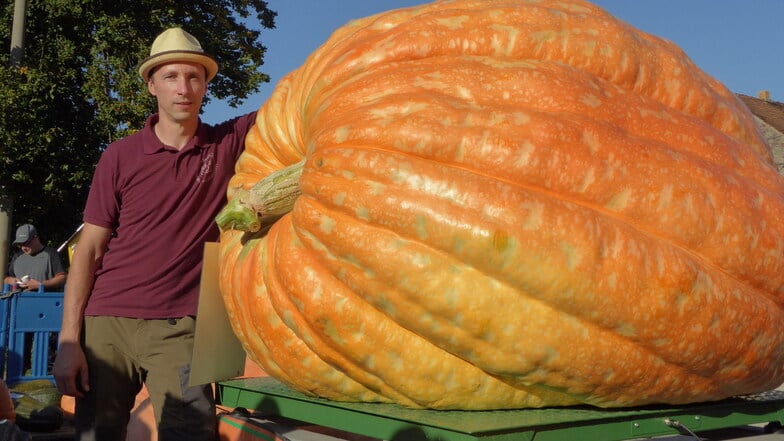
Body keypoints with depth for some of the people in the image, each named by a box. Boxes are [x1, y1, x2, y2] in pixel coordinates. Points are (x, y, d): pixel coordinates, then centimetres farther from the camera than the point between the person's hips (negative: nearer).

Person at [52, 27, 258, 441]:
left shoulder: (227, 143, 3)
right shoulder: (120, 155, 1)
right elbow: (89, 250, 1)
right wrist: (68, 341, -5)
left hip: (179, 328, 0)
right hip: (107, 324, 0)